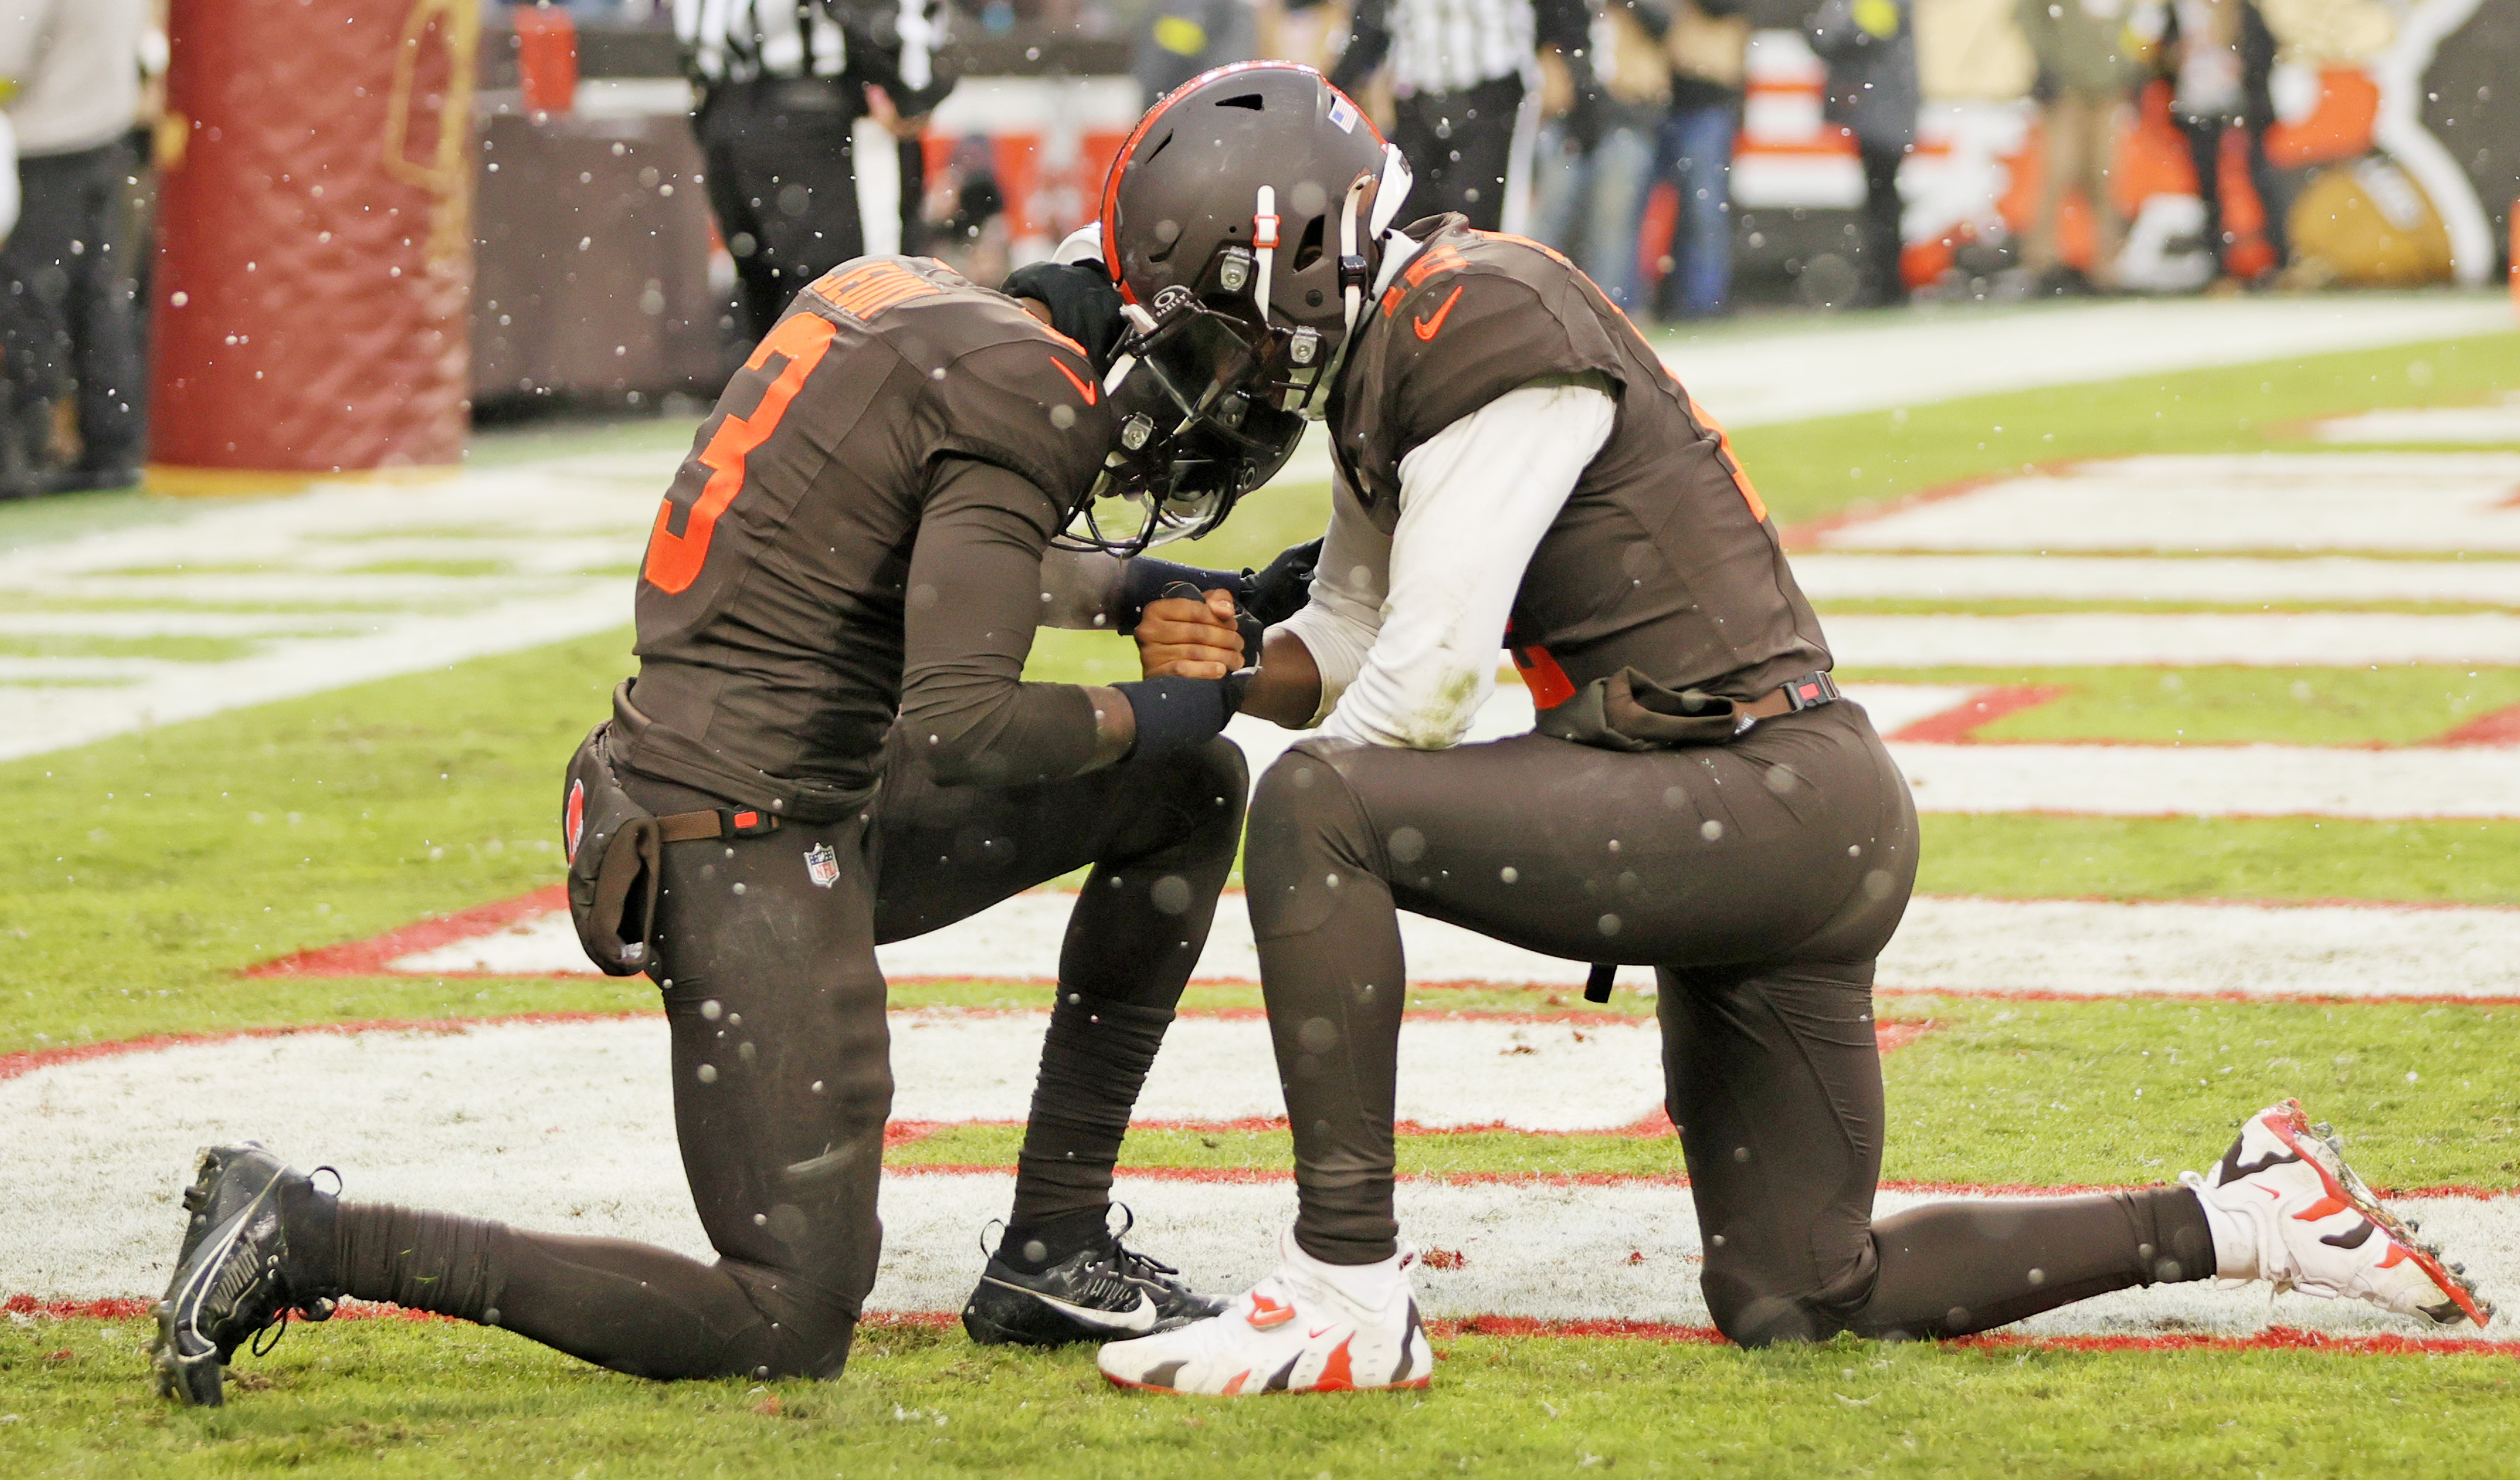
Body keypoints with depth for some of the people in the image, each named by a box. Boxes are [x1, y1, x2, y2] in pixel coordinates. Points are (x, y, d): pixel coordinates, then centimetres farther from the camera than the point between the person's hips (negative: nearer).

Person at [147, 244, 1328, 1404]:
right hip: (746, 851, -10)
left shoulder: (902, 301, 11)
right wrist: (1150, 713, -8)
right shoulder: (1022, 389, -17)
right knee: (790, 1330, -4)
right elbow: (958, 721, -25)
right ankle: (306, 1239, -6)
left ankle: (1053, 1252, 19)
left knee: (1189, 792, 18)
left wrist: (1190, 596, 22)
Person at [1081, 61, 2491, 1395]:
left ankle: (1349, 1294, -21)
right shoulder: (1385, 358, 16)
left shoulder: (1485, 320, -15)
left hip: (1773, 801, -11)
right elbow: (1350, 649, 21)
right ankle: (2243, 1220, 23)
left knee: (1311, 807, -22)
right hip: (1790, 835, 11)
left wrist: (1305, 866, -4)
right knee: (1795, 1304, 16)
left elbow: (1433, 673, -18)